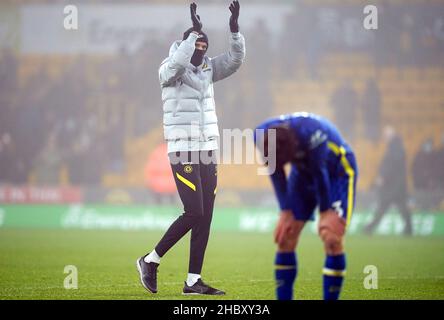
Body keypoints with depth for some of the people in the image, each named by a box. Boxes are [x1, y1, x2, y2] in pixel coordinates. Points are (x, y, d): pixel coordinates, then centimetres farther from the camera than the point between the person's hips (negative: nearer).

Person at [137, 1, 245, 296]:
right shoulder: (169, 70, -8)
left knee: (205, 218, 2)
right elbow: (176, 63, -32)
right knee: (194, 213, -14)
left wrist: (235, 29, -13)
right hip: (183, 154, -7)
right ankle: (151, 261, 1)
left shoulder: (206, 68, 12)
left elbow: (236, 60, 2)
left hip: (207, 154, 7)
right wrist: (194, 32, -36)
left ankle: (193, 281, 4)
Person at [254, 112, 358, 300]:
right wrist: (286, 212, -9)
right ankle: (283, 298, 5)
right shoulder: (261, 136, -25)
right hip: (303, 171, 5)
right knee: (284, 237, -3)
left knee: (332, 239, -19)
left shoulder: (312, 134, -40)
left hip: (338, 171, -5)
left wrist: (325, 212, -12)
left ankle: (331, 298, -12)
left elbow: (320, 174, -24)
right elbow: (276, 173, -9)